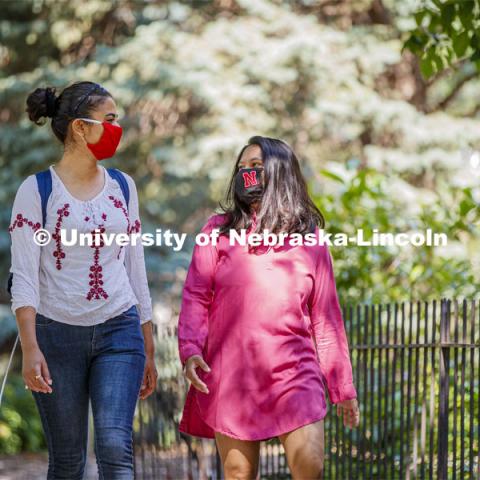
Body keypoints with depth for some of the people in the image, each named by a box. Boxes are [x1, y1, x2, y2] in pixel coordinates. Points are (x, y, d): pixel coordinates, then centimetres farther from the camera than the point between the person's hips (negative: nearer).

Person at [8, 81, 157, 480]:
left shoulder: (123, 187, 9)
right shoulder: (37, 190, -4)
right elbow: (24, 275, -10)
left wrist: (148, 349, 15)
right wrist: (30, 348, -22)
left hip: (118, 331, 2)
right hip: (57, 334, -2)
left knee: (115, 445, -15)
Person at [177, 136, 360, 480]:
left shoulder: (310, 237, 8)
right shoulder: (218, 231, 7)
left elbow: (326, 318, 10)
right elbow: (195, 298, 2)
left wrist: (343, 387, 11)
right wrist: (190, 351, -15)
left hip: (294, 373, 0)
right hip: (230, 377, 0)